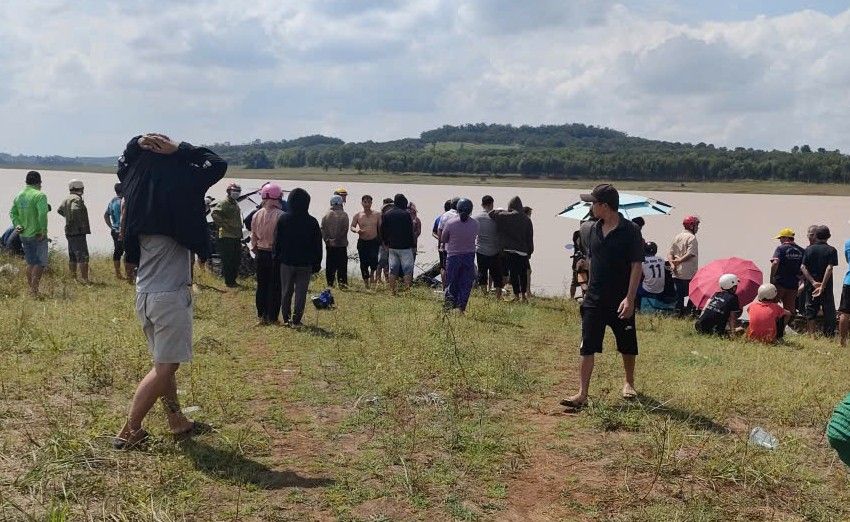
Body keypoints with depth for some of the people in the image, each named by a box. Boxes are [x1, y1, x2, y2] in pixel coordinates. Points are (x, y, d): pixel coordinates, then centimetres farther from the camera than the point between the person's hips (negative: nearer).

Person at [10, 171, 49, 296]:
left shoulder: (19, 196, 11)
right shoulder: (39, 195, -13)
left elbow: (12, 212, 8)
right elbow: (42, 214, -24)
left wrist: (17, 225, 0)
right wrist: (44, 230, -19)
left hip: (24, 235, 7)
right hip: (37, 235, -7)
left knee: (31, 263, 16)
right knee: (40, 263, -1)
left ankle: (31, 289, 18)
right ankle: (34, 290, -8)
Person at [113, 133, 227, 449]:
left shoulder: (137, 192, 2)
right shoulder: (177, 190, -16)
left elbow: (125, 164, 21)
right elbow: (218, 165, -11)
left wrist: (138, 145, 4)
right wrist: (181, 149, -11)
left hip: (145, 291, 8)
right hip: (170, 293, -7)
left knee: (164, 361, 18)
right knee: (165, 366, 2)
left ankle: (177, 422, 30)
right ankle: (129, 432, 4)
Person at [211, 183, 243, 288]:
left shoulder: (235, 203, 18)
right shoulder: (224, 203, -11)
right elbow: (215, 214, -24)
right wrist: (223, 225, -23)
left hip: (236, 236, 9)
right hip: (227, 236, -9)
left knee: (236, 259, 13)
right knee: (228, 261, -4)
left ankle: (233, 280, 23)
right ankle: (228, 282, 1)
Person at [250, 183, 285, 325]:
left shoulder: (257, 215, 0)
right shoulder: (280, 215, -16)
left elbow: (253, 236, 8)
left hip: (261, 254, 5)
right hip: (276, 255, -5)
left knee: (261, 285, 13)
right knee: (275, 286, 3)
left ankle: (262, 316, 17)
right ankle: (272, 317, 6)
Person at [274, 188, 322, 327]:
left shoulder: (283, 219, -6)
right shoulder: (312, 222, -7)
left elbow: (277, 241, 0)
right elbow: (317, 245, -1)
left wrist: (277, 258, 11)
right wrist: (317, 263, 7)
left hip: (286, 262, 1)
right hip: (305, 263, -1)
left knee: (286, 292, 12)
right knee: (301, 293, 4)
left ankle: (286, 319, 16)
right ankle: (296, 320, 3)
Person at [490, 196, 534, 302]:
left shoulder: (505, 217, -8)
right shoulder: (526, 220, 2)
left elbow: (492, 213, 0)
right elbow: (530, 238, 5)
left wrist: (499, 210, 19)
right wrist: (529, 251, 12)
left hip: (510, 250, -3)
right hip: (523, 251, 3)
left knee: (513, 273, 1)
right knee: (523, 273, 12)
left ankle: (516, 295, 0)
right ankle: (523, 295, 18)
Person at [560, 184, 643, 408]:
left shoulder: (630, 231, -12)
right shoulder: (595, 229, 5)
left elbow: (636, 266, -14)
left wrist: (630, 298, -20)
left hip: (621, 301, -4)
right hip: (594, 300, 4)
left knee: (627, 346, 15)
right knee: (587, 348, -4)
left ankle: (629, 383, 37)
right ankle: (582, 394, -3)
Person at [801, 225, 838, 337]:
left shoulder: (809, 249, 3)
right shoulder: (831, 250, -5)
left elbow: (803, 267, -7)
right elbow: (829, 268, -16)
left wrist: (813, 282, -12)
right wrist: (822, 286, -20)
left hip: (811, 286, 2)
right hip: (826, 286, -2)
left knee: (811, 311, 8)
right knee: (829, 311, 6)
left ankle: (812, 335, 6)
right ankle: (829, 335, 6)